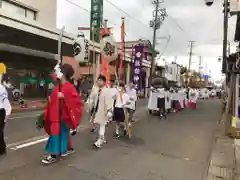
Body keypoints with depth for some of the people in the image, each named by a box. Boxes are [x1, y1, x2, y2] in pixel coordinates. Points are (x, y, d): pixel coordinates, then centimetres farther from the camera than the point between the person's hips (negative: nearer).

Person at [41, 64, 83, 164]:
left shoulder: (69, 87, -16)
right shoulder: (58, 86, 10)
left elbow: (76, 99, -25)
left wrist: (64, 96, -31)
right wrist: (50, 99, 3)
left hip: (63, 115, -9)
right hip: (56, 115, 9)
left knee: (57, 133, -3)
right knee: (63, 133, 18)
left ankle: (54, 156, 7)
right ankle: (69, 148, 34)